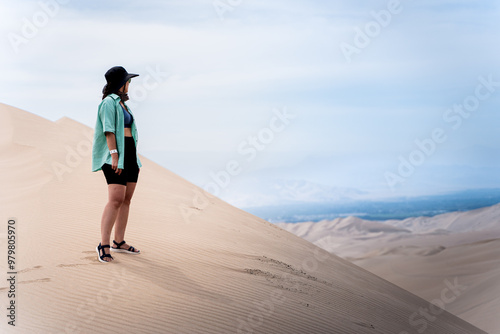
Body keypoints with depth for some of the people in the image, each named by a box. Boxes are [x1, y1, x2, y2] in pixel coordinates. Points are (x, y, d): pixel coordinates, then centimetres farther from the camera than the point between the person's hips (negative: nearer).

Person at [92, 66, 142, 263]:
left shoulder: (121, 103, 21)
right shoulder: (109, 102, -7)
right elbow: (109, 130, -16)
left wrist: (135, 160, 21)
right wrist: (114, 154, -24)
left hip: (130, 153, 9)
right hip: (116, 154, -9)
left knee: (126, 199, 8)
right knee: (116, 199, -16)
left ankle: (119, 242, 14)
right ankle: (103, 245, -15)